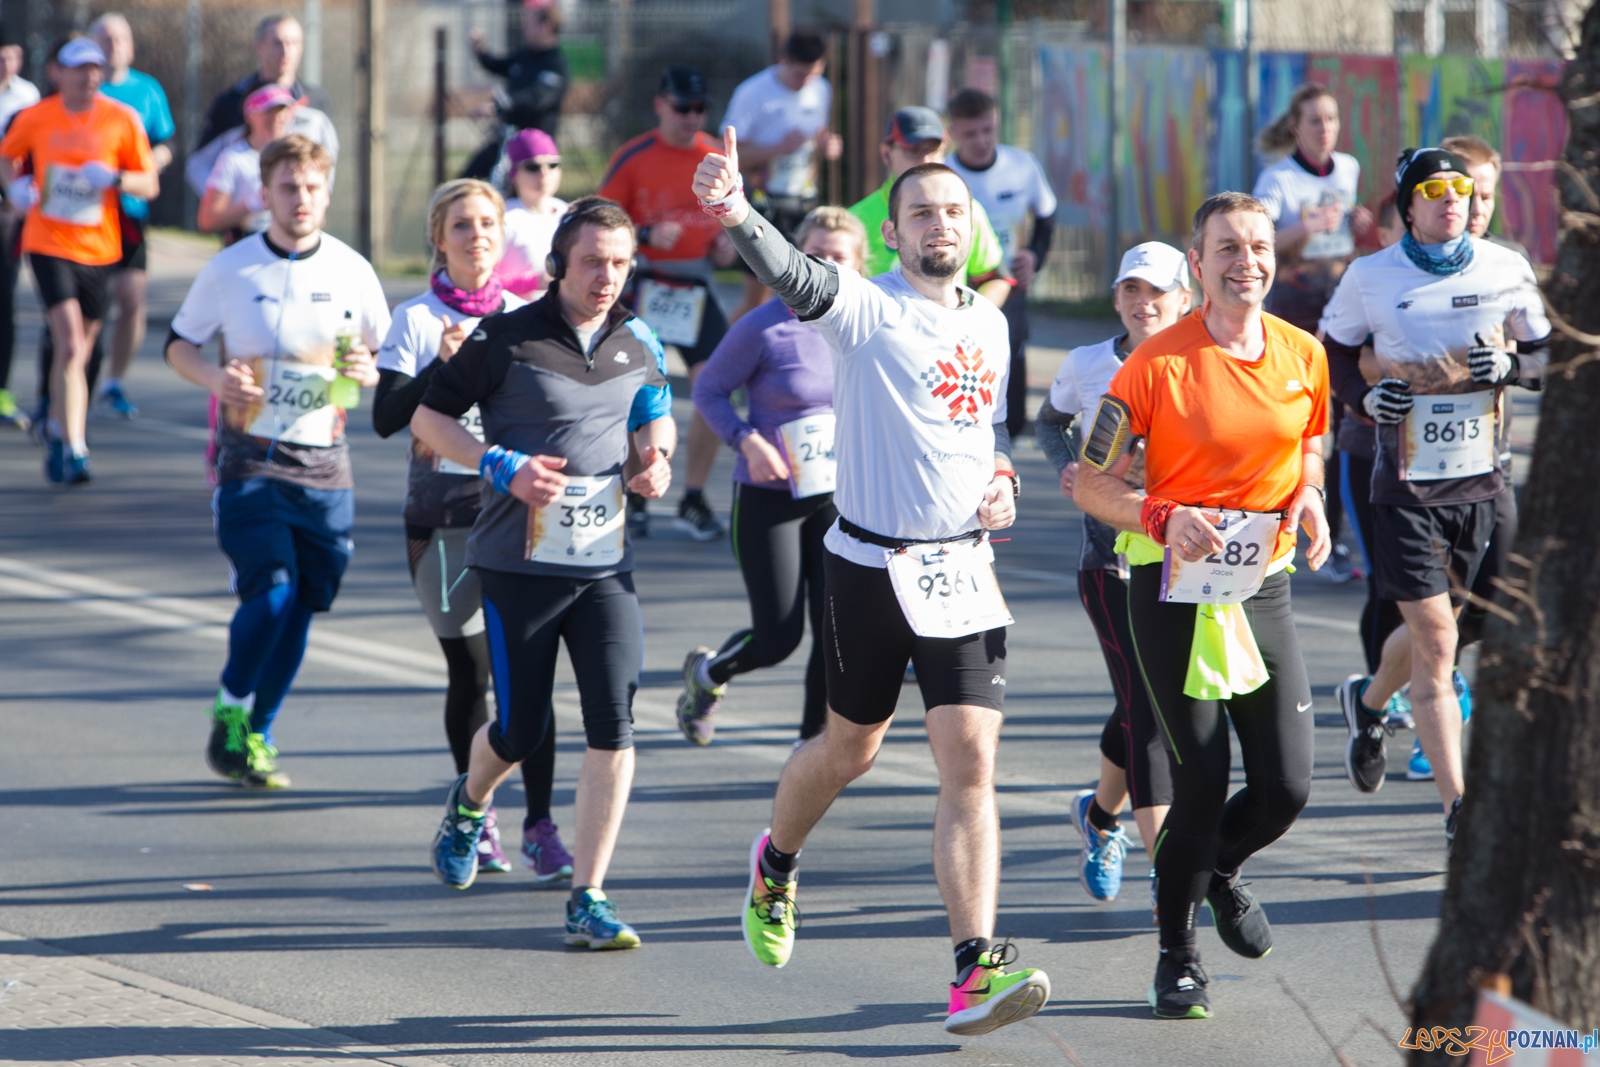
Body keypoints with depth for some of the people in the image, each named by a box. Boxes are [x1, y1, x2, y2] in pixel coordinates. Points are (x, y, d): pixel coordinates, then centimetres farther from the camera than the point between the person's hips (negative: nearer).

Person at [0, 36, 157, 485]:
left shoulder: (122, 120, -1)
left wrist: (115, 178, -17)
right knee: (70, 346, -18)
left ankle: (58, 428, 39)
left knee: (78, 351, 13)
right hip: (49, 244, -2)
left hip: (98, 248, 2)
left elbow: (149, 185, 3)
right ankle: (73, 448, -19)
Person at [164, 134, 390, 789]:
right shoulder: (229, 269, 0)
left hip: (323, 463, 3)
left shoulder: (352, 272, 5)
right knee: (271, 588, -17)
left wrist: (366, 372, -9)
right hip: (248, 459, -3)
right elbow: (179, 344, 10)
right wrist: (215, 378, -11)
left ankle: (256, 737, 18)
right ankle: (229, 715, 4)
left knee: (301, 606, 3)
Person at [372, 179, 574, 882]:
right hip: (443, 513, -1)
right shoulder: (417, 320, 0)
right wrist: (441, 363, -20)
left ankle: (540, 826, -9)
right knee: (470, 671, 4)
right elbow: (386, 418, -9)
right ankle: (475, 816, 22)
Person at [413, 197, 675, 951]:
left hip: (605, 564, 3)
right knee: (520, 732, 5)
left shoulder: (639, 346, 6)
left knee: (613, 724, -11)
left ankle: (588, 899, -7)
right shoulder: (507, 339, -7)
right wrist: (502, 466, -15)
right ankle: (469, 804, 43)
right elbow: (427, 416, -1)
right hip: (519, 565, -3)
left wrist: (657, 457, 1)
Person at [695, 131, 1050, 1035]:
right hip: (870, 564, -3)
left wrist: (1004, 485, 5)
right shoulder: (867, 307, -10)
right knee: (851, 749, 14)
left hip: (963, 569, 3)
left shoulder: (989, 324, 9)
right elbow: (793, 276, -31)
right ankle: (776, 865, 47)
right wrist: (736, 215, -51)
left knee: (972, 763, -9)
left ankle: (977, 973, -14)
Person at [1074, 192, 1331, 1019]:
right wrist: (1163, 518, -25)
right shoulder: (1159, 362, -12)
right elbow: (1089, 483, -8)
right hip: (1174, 587, -4)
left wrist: (1309, 497, -1)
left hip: (1264, 585, 4)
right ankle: (1176, 955, 16)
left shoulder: (1304, 355, 2)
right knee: (1201, 780, -6)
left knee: (1287, 786, 0)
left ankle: (1221, 870, 35)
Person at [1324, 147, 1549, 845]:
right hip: (1406, 489, -3)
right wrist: (1364, 398, -9)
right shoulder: (1371, 278, -6)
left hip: (1480, 485, 3)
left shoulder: (1505, 271, -1)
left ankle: (1368, 701, 51)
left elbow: (1548, 355, 7)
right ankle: (1457, 807, -7)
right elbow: (1333, 348, 9)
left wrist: (1510, 364, -14)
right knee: (1436, 645, -9)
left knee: (1436, 627, 18)